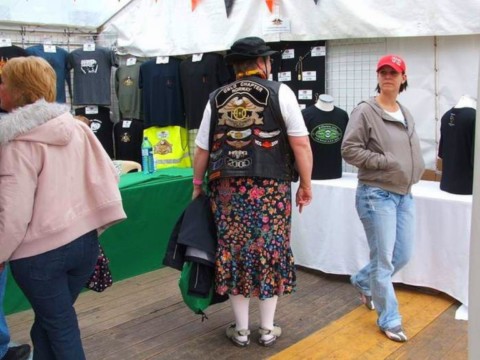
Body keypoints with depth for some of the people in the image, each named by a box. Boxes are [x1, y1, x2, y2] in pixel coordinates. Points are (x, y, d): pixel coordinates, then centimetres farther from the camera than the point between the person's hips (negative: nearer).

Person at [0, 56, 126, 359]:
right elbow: (108, 177, 3)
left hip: (40, 252, -6)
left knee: (60, 327, 10)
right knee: (48, 322, 21)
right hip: (84, 241, 6)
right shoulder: (77, 127, 3)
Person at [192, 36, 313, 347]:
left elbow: (202, 149, 10)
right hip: (270, 188, -2)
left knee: (234, 252, 10)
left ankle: (241, 329, 21)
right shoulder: (280, 92, -1)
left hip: (227, 188, 3)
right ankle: (267, 329, 21)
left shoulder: (217, 98, 8)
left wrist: (198, 184, 22)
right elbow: (301, 144, -6)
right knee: (270, 252, 10)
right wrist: (306, 185, 2)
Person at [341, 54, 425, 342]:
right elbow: (349, 150, -15)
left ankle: (363, 281, 40)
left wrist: (413, 174, 3)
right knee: (384, 259, -1)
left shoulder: (406, 114, 12)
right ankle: (390, 320, 14)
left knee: (403, 255, 14)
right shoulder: (365, 111, -10)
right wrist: (385, 161, -18)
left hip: (405, 194, 8)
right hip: (377, 194, -8)